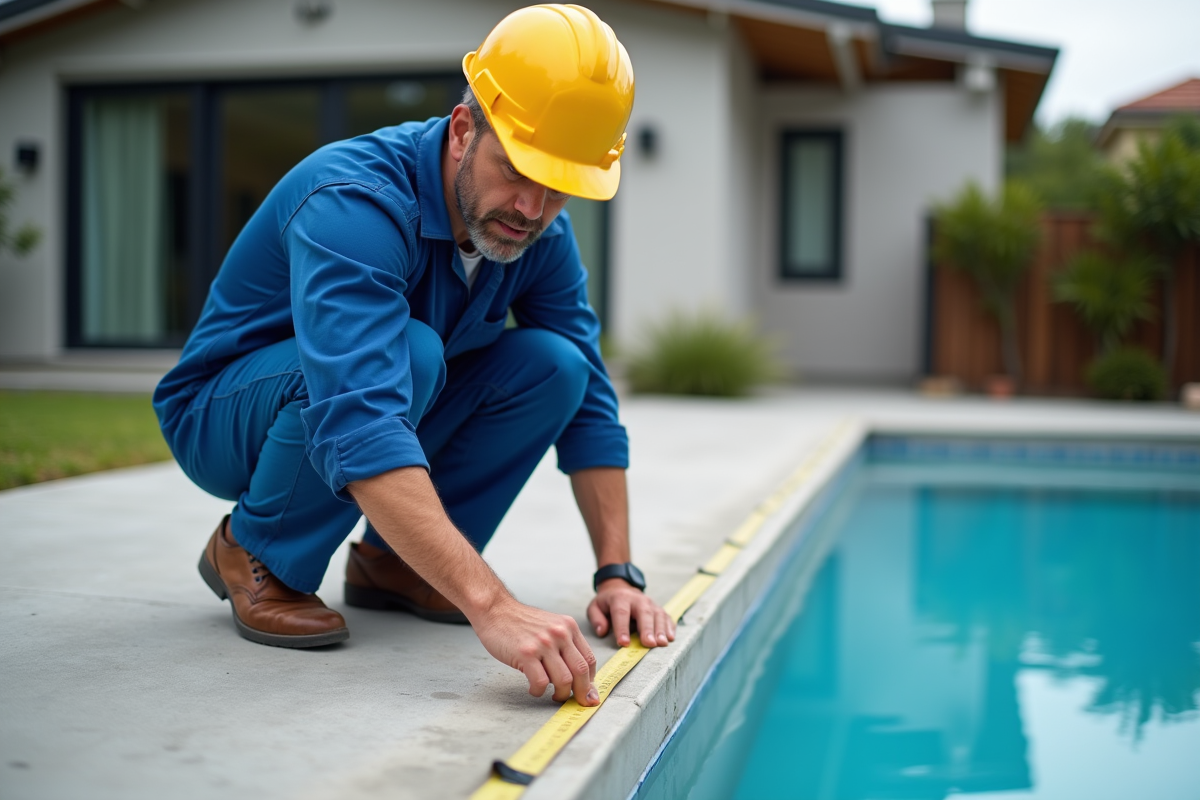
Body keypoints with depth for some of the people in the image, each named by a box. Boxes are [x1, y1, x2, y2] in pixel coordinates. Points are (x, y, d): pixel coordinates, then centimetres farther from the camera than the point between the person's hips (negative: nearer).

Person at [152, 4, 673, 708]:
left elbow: (590, 403, -6)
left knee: (553, 364, -17)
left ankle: (391, 562, -1)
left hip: (389, 412, 6)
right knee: (409, 352, -36)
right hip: (225, 416, -6)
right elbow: (358, 428, -48)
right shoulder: (355, 205, -35)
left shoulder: (542, 235, -11)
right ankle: (259, 555, -11)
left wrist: (618, 573, -16)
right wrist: (491, 606, -56)